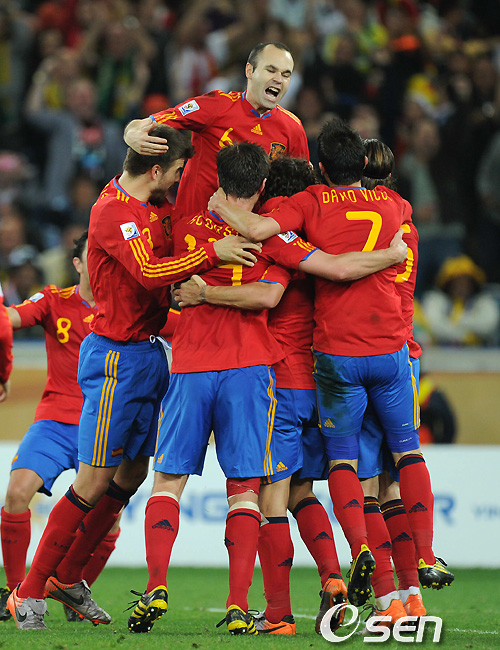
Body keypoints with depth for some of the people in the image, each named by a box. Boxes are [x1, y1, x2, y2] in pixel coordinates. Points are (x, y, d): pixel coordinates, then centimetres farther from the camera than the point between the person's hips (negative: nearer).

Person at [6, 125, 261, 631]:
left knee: (132, 474, 13)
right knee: (95, 481, -8)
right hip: (117, 357, -9)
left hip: (148, 353, 9)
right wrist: (212, 252, -28)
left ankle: (67, 576, 25)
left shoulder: (157, 205, 9)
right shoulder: (112, 211, -18)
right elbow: (150, 272, -30)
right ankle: (28, 594, 0)